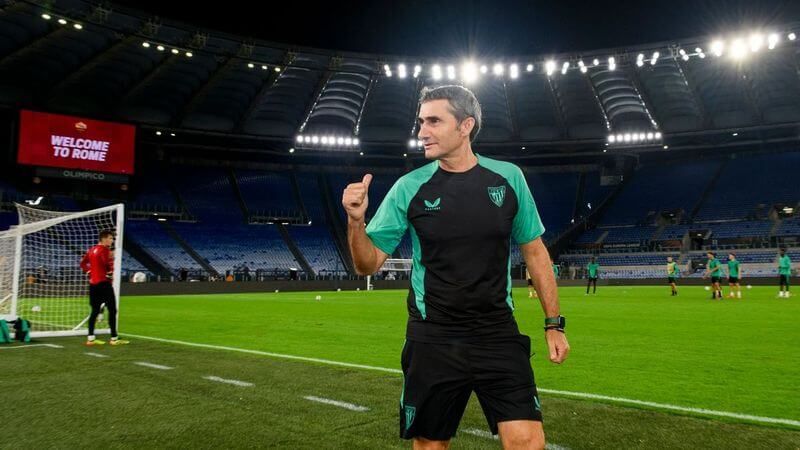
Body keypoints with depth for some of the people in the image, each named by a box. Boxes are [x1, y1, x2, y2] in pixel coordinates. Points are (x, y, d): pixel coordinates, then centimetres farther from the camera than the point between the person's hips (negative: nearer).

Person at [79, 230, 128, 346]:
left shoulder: (92, 250, 14)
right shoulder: (105, 250, -13)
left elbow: (83, 263, 19)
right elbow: (109, 266, -20)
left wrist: (89, 272, 14)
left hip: (93, 283, 9)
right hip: (103, 283, -9)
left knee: (95, 311, 13)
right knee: (112, 310, -4)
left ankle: (90, 338, 13)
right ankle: (114, 338, -4)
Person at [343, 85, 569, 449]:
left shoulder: (508, 177, -1)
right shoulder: (408, 188, -4)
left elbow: (534, 250, 8)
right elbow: (368, 264, -2)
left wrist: (554, 323, 7)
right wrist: (356, 221, -21)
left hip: (499, 337, 1)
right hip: (432, 342, 0)